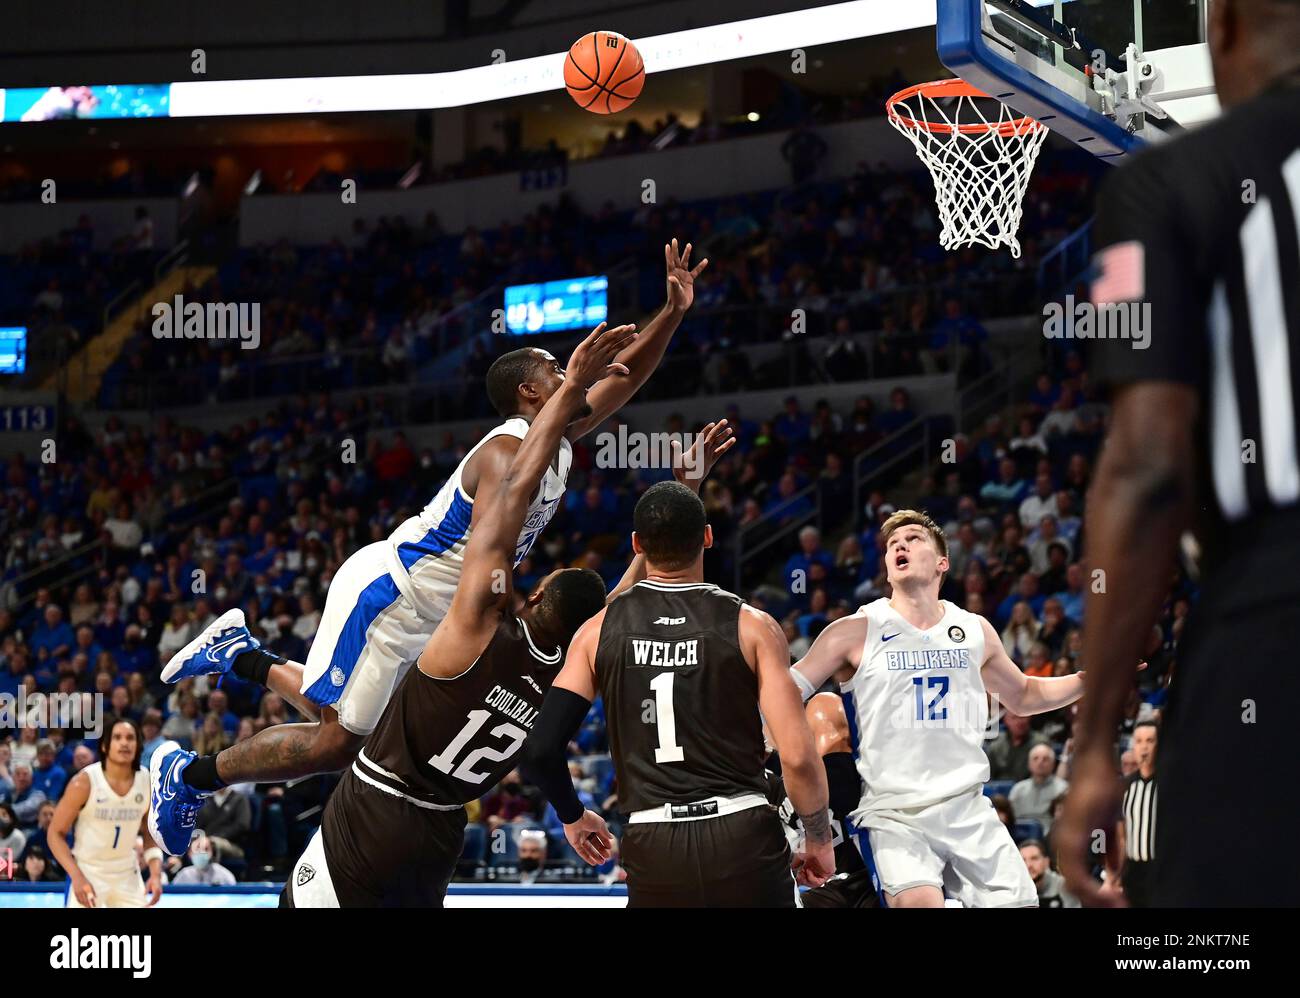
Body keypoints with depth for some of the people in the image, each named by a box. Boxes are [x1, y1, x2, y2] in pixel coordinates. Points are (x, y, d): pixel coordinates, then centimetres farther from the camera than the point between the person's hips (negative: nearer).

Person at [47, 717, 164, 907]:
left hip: (127, 876, 4)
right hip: (87, 873, -4)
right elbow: (56, 833, -11)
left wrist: (156, 874, -6)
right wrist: (77, 877, -22)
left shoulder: (148, 783, -5)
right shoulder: (84, 783, -17)